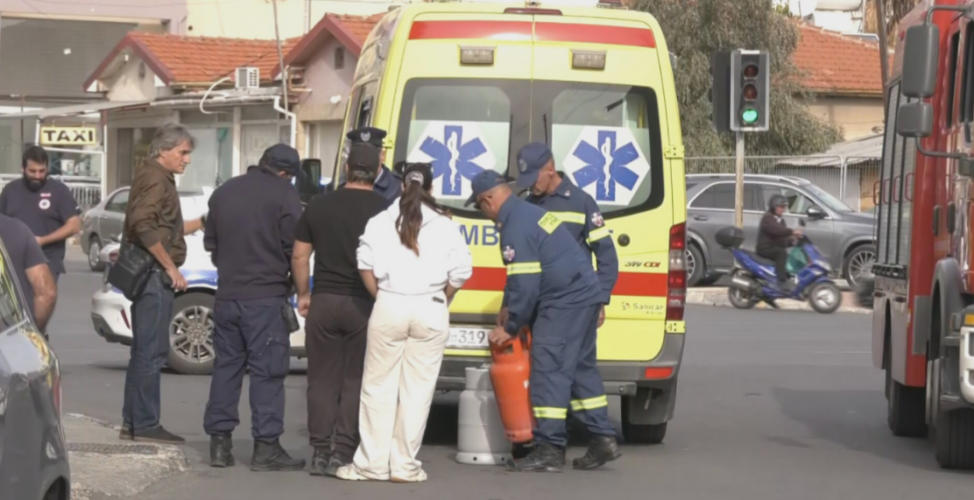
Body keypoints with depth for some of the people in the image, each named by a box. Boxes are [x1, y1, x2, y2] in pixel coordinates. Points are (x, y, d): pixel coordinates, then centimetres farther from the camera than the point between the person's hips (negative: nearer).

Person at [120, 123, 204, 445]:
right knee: (152, 352, -8)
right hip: (154, 274, -11)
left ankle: (133, 423, 19)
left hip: (153, 275, 11)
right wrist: (171, 267, -22)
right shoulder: (154, 178, -12)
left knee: (144, 352, 14)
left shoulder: (158, 178, 20)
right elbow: (143, 225, -26)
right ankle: (146, 425, -5)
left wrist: (202, 223, 20)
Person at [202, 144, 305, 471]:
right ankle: (266, 447, -4)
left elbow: (210, 242, 18)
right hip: (266, 297, -6)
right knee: (267, 370, -3)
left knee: (226, 365, 12)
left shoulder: (224, 192, 11)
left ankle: (220, 443, 12)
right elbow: (294, 246, -8)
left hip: (227, 295, 6)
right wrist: (294, 283, 9)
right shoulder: (283, 195, -9)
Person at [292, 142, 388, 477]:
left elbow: (299, 256, 9)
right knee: (355, 382, 3)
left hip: (324, 301, 3)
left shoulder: (319, 206, 5)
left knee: (323, 380, 9)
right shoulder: (382, 210, -6)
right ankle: (343, 454, 0)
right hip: (364, 304, -3)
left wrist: (303, 294, 20)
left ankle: (320, 453, 9)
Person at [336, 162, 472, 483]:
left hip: (390, 307, 0)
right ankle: (404, 465, 4)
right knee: (417, 390, 4)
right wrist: (440, 301, 11)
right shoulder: (445, 225, 2)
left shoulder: (381, 221, 4)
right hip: (431, 311, 0)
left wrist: (380, 296, 10)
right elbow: (460, 273, -3)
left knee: (379, 387, 6)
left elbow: (366, 265, -2)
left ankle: (372, 463, 6)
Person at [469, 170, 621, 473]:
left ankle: (550, 450, -6)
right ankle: (603, 439, 17)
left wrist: (511, 328, -7)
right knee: (580, 368, 15)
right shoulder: (529, 212, 16)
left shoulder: (516, 229, -17)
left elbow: (525, 286, -18)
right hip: (586, 296, 10)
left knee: (549, 371, -7)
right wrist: (511, 312, 23)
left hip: (563, 304, -10)